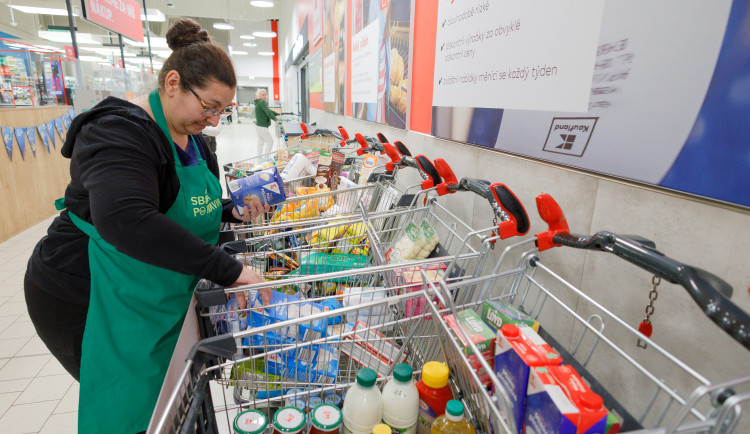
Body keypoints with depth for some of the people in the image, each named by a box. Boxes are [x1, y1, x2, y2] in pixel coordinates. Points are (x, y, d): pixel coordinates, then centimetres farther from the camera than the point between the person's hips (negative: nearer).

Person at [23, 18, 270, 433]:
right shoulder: (120, 130, -22)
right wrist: (228, 269, -39)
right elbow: (125, 221, -39)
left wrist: (232, 211, -2)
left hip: (153, 298, 8)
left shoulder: (190, 139, 6)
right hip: (86, 301, -7)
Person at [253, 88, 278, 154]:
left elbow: (268, 110, 22)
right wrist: (275, 119, -40)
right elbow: (267, 112, -29)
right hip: (262, 127, -10)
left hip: (259, 126, 10)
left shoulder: (259, 102, 16)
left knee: (261, 142, 15)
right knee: (270, 141, -6)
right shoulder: (262, 102, -15)